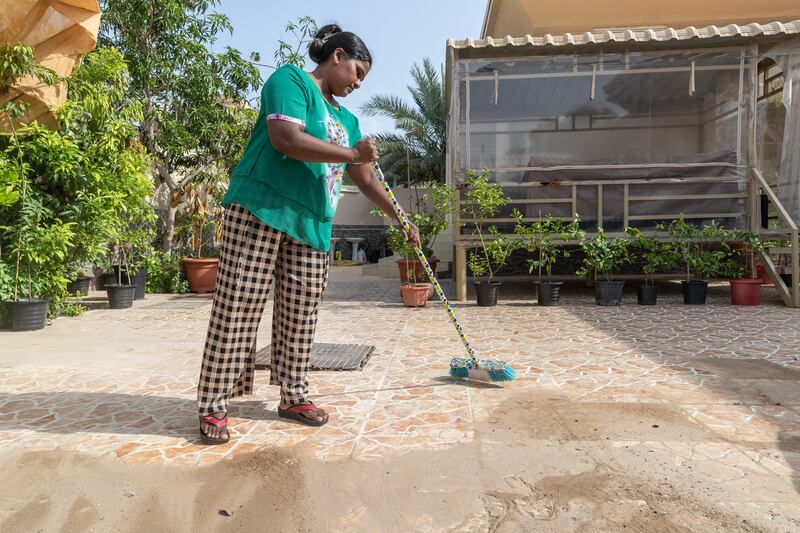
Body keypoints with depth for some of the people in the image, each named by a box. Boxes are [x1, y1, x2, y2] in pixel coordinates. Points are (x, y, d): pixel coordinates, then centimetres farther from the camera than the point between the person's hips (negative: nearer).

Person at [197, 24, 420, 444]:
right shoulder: (291, 79, 0)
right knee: (236, 307, -6)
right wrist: (351, 153, -11)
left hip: (313, 224, 7)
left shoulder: (346, 119, 21)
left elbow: (366, 180, 22)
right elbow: (285, 139, -17)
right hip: (260, 209, -7)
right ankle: (212, 407, 4)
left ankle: (293, 397, 19)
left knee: (300, 314, 6)